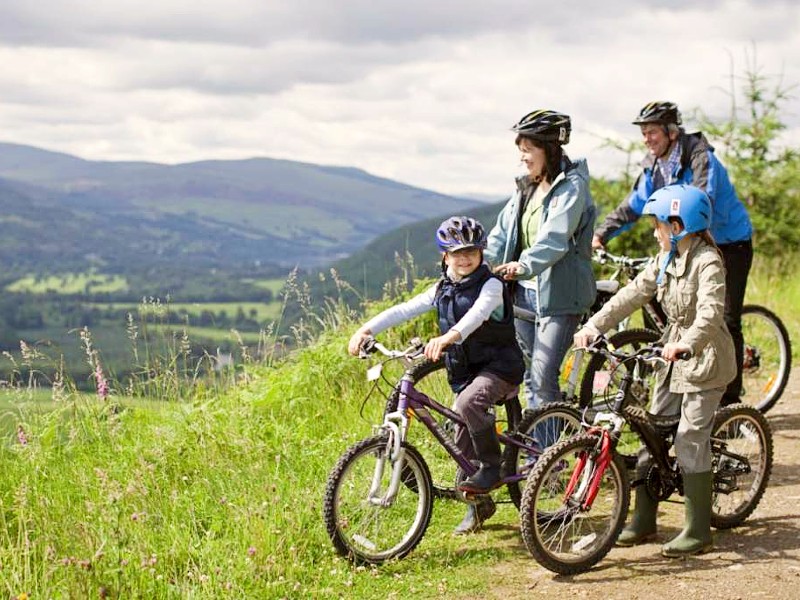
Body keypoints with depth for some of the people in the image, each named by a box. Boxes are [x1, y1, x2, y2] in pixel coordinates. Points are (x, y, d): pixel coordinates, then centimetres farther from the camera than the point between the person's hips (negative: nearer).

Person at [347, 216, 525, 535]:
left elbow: (476, 315, -33)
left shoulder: (491, 285, -12)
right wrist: (367, 329, -15)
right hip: (464, 371, 7)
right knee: (462, 438, 6)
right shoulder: (442, 290, 7)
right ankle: (480, 503, 23)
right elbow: (404, 310, -1)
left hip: (499, 365, -7)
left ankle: (491, 467, -17)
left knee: (470, 401, -34)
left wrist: (449, 337, -52)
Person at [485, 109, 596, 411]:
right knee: (529, 374, 12)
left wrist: (525, 265, -40)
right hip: (525, 291, 8)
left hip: (558, 294, -8)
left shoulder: (572, 186, -11)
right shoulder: (527, 188, 13)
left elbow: (555, 237, -26)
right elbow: (502, 232, 6)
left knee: (543, 377, -11)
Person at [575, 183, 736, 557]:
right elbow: (633, 294, 6)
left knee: (690, 442, -8)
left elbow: (711, 312, -31)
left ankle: (698, 532, 0)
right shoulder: (666, 259, 9)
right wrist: (594, 325, -3)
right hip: (674, 358, 8)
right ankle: (643, 520, 18)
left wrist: (686, 344, -46)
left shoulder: (708, 262, -17)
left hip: (704, 359, -8)